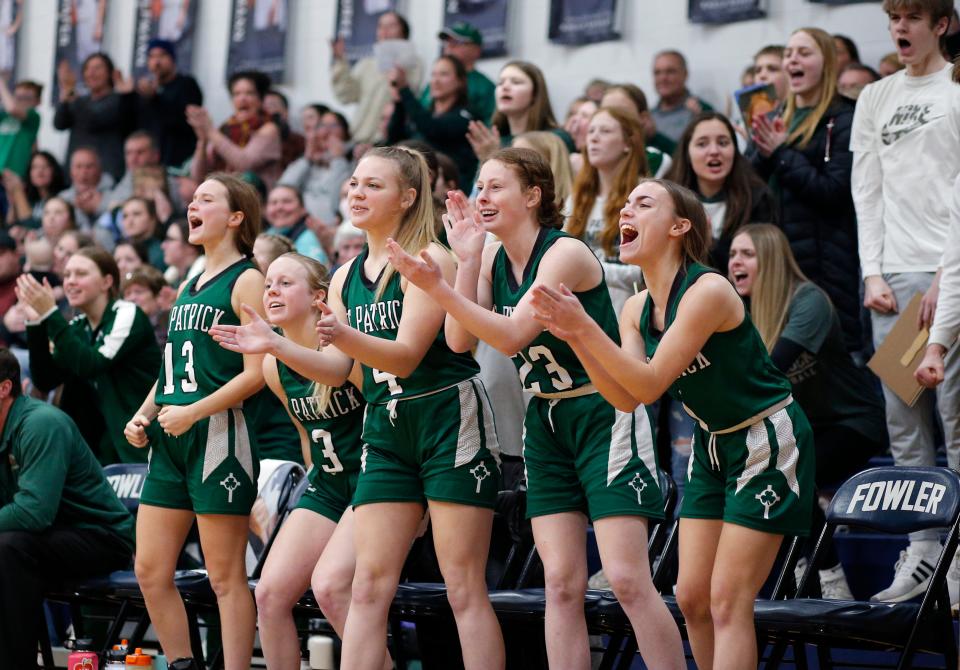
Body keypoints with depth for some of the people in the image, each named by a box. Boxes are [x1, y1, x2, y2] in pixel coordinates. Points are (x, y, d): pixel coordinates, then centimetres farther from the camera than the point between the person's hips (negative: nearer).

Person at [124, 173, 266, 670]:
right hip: (170, 442, 8)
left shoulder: (246, 281, -5)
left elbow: (256, 372, -13)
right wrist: (144, 415, 9)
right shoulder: (188, 287, 19)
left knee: (225, 576, -5)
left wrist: (193, 412, -18)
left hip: (218, 434, -8)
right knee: (150, 572, 7)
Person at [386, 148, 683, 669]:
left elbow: (512, 334, -26)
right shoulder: (494, 259, 5)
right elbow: (460, 341, -4)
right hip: (546, 425, 7)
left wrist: (438, 288, -32)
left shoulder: (566, 254, -17)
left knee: (626, 579, -13)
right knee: (561, 582, 1)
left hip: (604, 417, -7)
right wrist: (467, 260, -11)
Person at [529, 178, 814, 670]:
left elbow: (650, 384, -25)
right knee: (692, 597, 4)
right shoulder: (636, 309, 2)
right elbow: (626, 396, -6)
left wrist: (584, 327, -30)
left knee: (727, 600, -11)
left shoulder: (707, 290, -23)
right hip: (712, 446, 8)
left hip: (767, 443, -8)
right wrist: (573, 338, -17)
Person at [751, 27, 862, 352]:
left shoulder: (842, 121, -5)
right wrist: (762, 153, -6)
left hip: (824, 261, -7)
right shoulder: (777, 119, 17)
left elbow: (834, 191, -14)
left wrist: (781, 153, -12)